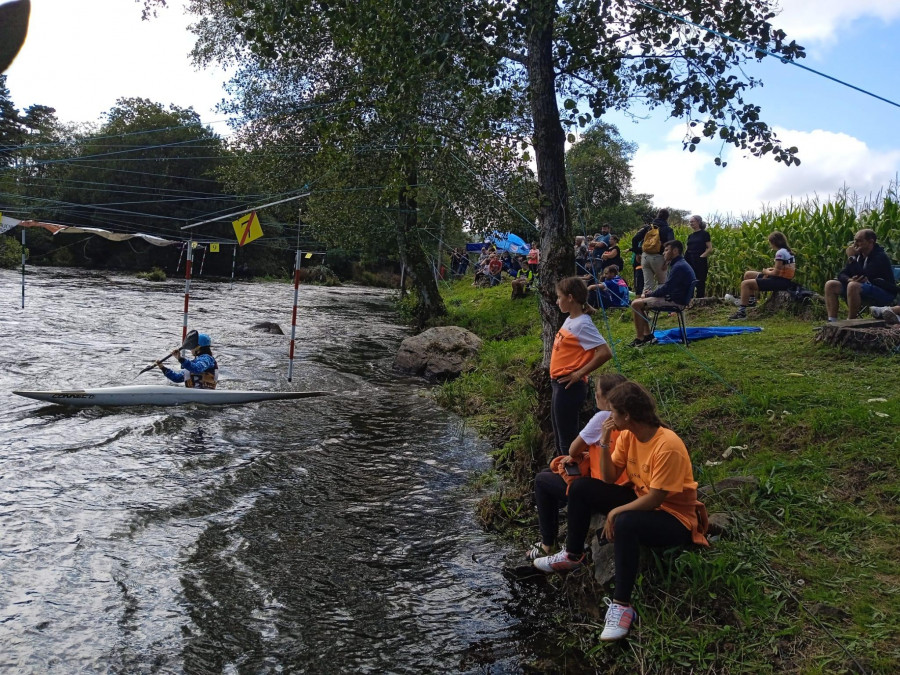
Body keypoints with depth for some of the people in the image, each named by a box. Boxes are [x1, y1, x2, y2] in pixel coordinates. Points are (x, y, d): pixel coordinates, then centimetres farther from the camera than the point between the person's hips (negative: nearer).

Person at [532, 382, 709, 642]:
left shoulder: (668, 446, -29)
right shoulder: (628, 435, -4)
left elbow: (655, 499, -27)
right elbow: (609, 478, 0)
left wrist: (615, 512, -20)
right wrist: (605, 444, -13)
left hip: (674, 517, -8)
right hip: (641, 500, 8)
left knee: (625, 523, -39)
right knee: (581, 488, -1)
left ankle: (622, 605, -28)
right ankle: (573, 556, 16)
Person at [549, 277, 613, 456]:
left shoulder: (582, 324, -18)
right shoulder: (569, 320, 9)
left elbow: (605, 353, -25)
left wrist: (580, 374, -19)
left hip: (569, 386, -10)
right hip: (559, 384, 10)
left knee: (567, 438, -1)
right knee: (559, 435, 21)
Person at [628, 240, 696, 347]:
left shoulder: (679, 267, -18)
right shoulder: (679, 264, 16)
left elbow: (666, 288, -20)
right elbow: (667, 286, 20)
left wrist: (648, 295, -7)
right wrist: (651, 292, 6)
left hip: (675, 301, -11)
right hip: (673, 297, 11)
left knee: (636, 305, -15)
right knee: (638, 301, 15)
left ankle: (639, 339, -10)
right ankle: (647, 335, 11)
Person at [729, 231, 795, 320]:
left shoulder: (780, 253, -18)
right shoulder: (788, 251, 12)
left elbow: (776, 273, -19)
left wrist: (766, 272, 0)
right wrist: (770, 270, 0)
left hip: (780, 282, -10)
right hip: (783, 280, 10)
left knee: (745, 283, -18)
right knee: (748, 274, 18)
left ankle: (742, 311, -18)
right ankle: (751, 299, 26)